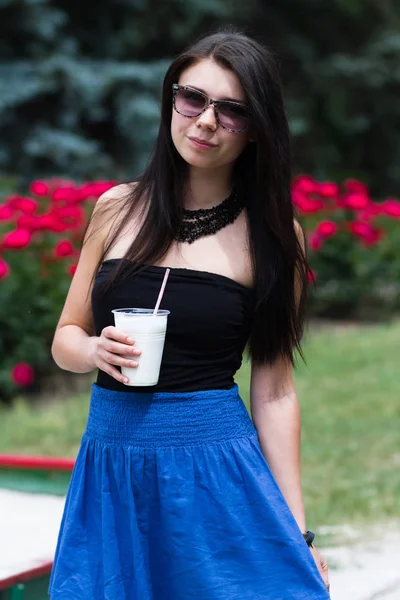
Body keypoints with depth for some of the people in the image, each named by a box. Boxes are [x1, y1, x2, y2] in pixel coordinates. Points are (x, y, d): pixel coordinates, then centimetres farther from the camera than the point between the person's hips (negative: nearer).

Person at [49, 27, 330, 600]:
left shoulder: (273, 232, -2)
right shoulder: (118, 208, 5)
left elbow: (273, 391, -1)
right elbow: (66, 338, 12)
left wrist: (296, 531, -4)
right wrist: (94, 350, -11)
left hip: (216, 474, -2)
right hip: (110, 462, 3)